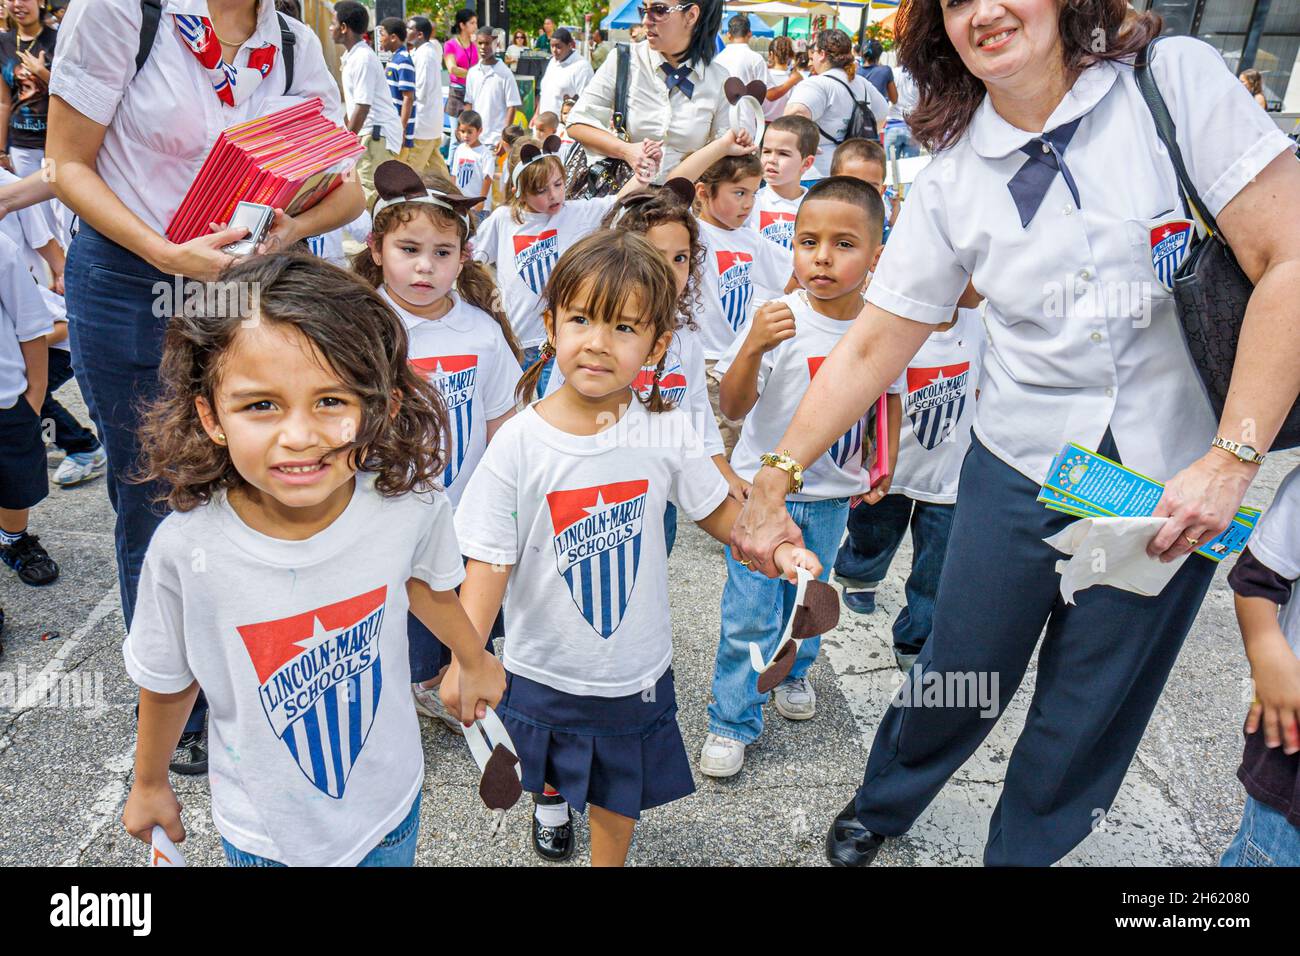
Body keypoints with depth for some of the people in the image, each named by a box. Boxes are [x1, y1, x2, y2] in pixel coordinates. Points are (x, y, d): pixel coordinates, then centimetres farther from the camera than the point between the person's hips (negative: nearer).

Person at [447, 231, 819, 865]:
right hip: (541, 667, 0)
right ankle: (551, 800, 63)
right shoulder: (520, 442, -18)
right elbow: (490, 558, -15)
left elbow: (716, 511, 0)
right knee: (551, 770, 28)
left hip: (637, 669, 0)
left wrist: (776, 550, -17)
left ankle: (609, 860, 49)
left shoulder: (666, 431, -14)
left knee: (621, 793, 20)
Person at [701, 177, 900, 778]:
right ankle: (732, 721, 16)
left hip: (833, 495, 4)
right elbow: (733, 408, -23)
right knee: (750, 615, 0)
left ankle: (792, 672, 48)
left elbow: (889, 396, 11)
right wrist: (752, 349, -39)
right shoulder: (778, 320, -18)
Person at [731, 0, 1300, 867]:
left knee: (1089, 713, 12)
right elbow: (870, 349, -1)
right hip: (1021, 471, 1)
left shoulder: (1176, 79, -9)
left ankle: (1022, 852, 39)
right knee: (958, 678, 13)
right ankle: (879, 809, 43)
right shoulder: (953, 181, -3)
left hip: (1178, 484, -1)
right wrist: (774, 479, -4)